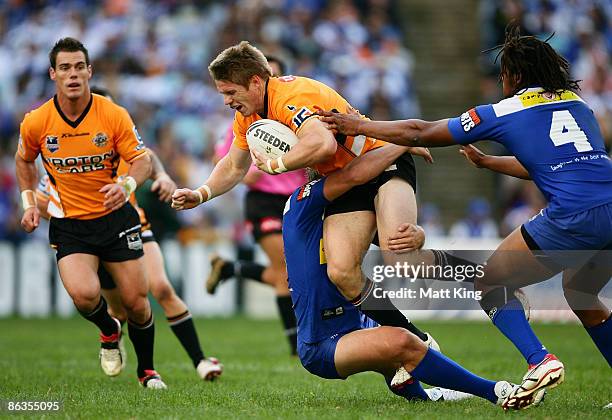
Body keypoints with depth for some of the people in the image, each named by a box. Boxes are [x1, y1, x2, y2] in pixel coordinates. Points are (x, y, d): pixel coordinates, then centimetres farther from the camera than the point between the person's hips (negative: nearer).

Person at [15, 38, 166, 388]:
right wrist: (29, 202, 5)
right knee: (84, 294, -23)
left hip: (115, 216, 0)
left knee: (136, 302, 0)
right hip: (69, 224, 0)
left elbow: (142, 160, -9)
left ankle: (147, 370, 26)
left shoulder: (114, 115, -11)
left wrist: (126, 185, -29)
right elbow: (24, 160, 14)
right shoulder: (36, 123, -7)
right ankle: (109, 331, 13)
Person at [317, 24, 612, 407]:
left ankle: (540, 361, -7)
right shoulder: (576, 103, 23)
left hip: (573, 217, -6)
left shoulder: (503, 113, 7)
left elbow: (420, 133, 14)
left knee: (489, 283, 12)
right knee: (580, 294, 32)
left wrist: (358, 126, 25)